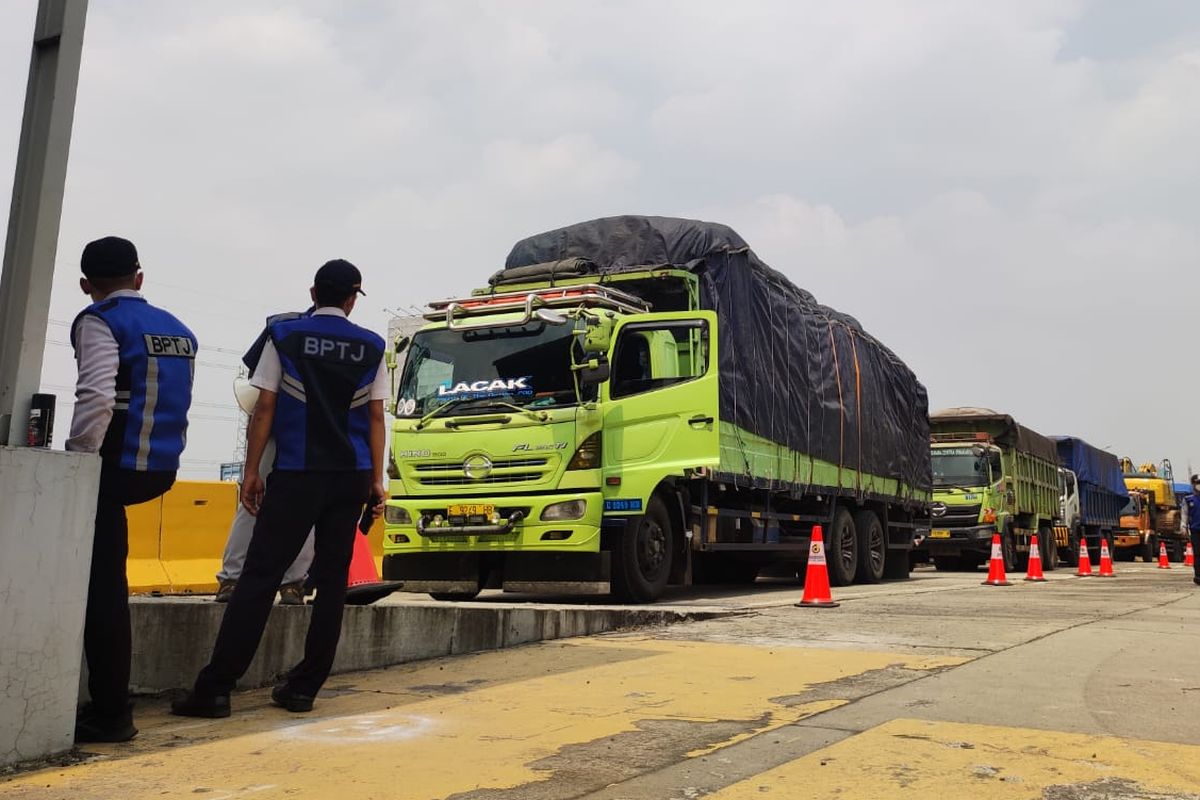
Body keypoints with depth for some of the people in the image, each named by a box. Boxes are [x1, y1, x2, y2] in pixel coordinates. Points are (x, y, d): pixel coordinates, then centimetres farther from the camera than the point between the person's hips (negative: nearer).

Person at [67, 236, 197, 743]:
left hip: (116, 467, -7)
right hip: (161, 471, 7)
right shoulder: (181, 333, 17)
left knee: (103, 585, -1)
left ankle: (111, 713, 3)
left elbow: (96, 399, -20)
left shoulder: (99, 321, -5)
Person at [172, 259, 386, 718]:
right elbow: (375, 417, 6)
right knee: (332, 581, 7)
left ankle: (215, 688, -6)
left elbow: (265, 409, 0)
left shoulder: (284, 337, 3)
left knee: (259, 576, -3)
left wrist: (251, 472, 4)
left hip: (296, 474, -2)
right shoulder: (371, 348, 8)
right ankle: (303, 688, 11)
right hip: (351, 476, 2)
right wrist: (376, 481, 9)